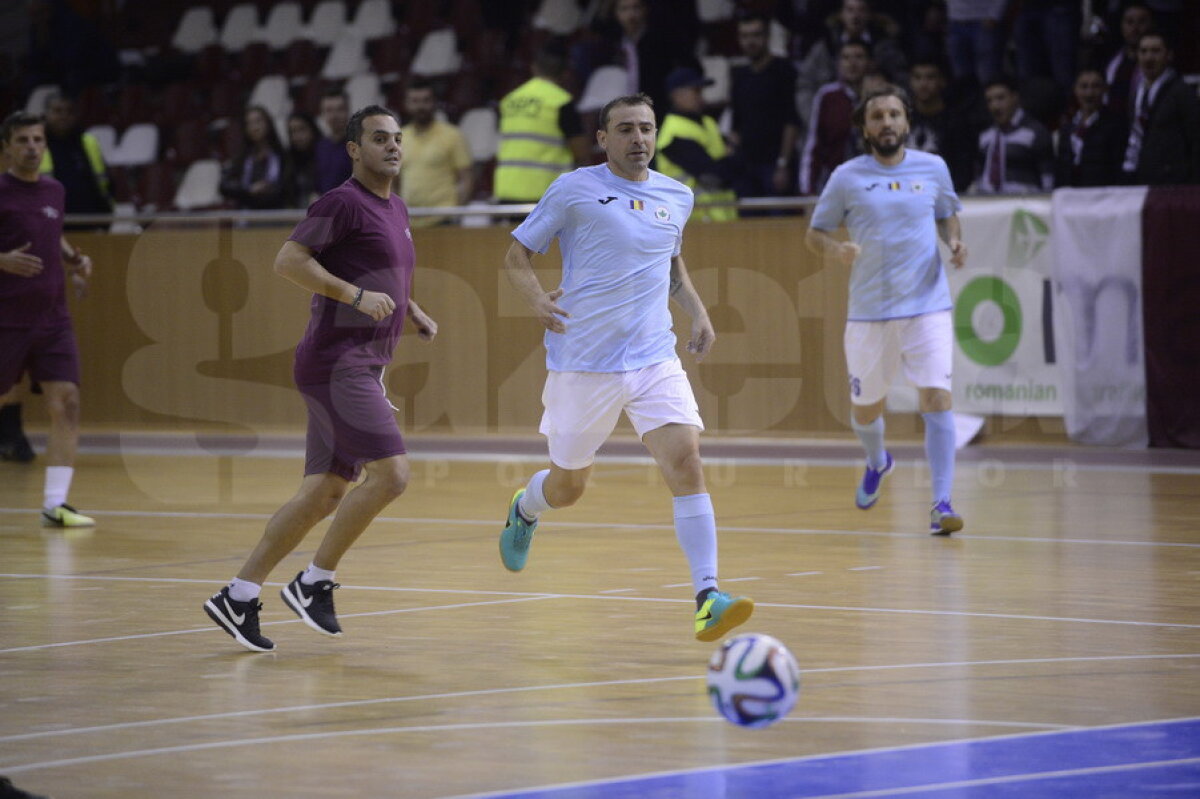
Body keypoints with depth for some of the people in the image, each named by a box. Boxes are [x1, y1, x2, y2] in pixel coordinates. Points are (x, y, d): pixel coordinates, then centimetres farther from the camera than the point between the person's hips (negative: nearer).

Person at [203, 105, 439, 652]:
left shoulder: (395, 210, 19)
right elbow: (289, 260, -17)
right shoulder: (343, 202, -9)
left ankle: (239, 595, 10)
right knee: (390, 473, -17)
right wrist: (356, 294, -23)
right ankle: (314, 582, -7)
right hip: (338, 363, -10)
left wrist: (415, 314, 17)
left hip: (361, 369, 10)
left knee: (326, 493, 7)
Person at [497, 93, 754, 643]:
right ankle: (523, 509, 49)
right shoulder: (574, 190, -5)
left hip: (655, 360, 3)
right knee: (567, 487, 11)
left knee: (685, 460, -18)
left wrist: (699, 313, 11)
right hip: (583, 364, -3)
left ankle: (707, 598, -20)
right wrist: (536, 298, -20)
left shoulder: (677, 196, 10)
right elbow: (516, 256, 0)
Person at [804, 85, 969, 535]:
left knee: (936, 398, -16)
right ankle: (877, 462, 47)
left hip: (927, 306, 0)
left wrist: (955, 242, -1)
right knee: (864, 410, 11)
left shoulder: (933, 168, 4)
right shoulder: (847, 178, 0)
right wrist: (835, 249, -17)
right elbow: (814, 233, 6)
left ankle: (941, 503, -13)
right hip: (868, 311, 1)